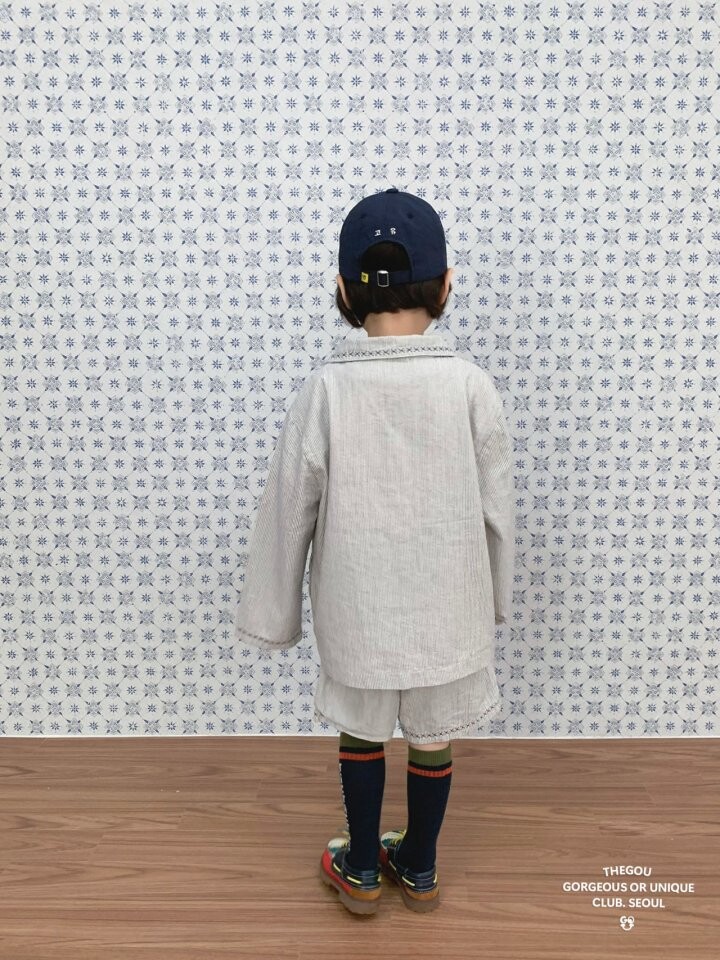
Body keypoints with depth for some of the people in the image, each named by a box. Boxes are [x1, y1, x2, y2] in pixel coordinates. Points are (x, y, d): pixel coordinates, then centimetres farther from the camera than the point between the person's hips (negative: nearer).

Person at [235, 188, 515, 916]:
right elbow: (496, 511, -5)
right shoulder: (472, 387, -15)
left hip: (357, 607, 0)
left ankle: (361, 870, 40)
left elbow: (288, 513, -9)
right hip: (447, 607, 1)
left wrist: (273, 614, 5)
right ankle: (418, 870, 42)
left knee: (360, 731, 22)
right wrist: (495, 598, 12)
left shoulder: (324, 390, -16)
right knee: (433, 739, 20)